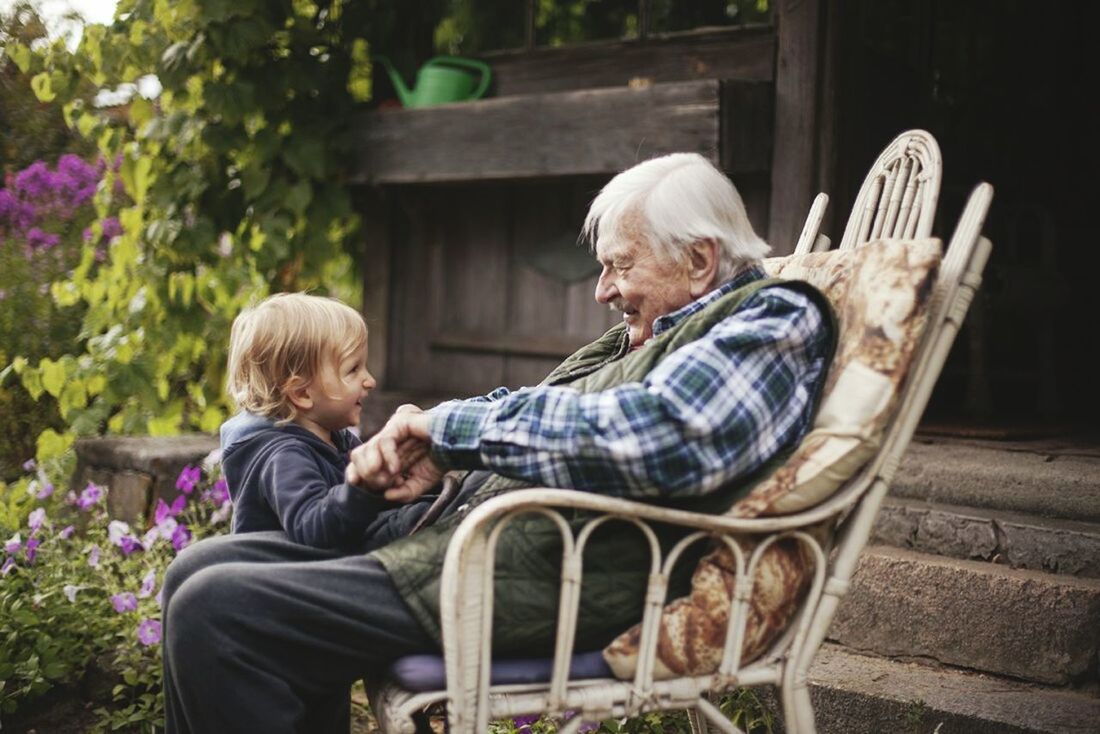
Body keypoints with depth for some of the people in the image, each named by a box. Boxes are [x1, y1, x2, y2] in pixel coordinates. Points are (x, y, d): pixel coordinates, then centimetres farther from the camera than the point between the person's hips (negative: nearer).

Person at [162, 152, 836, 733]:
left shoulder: (775, 321, -5)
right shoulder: (649, 332, 24)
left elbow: (649, 434, -23)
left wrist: (458, 426, -11)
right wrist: (421, 451, 4)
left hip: (552, 584, -11)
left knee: (215, 613, -19)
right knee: (203, 570, 8)